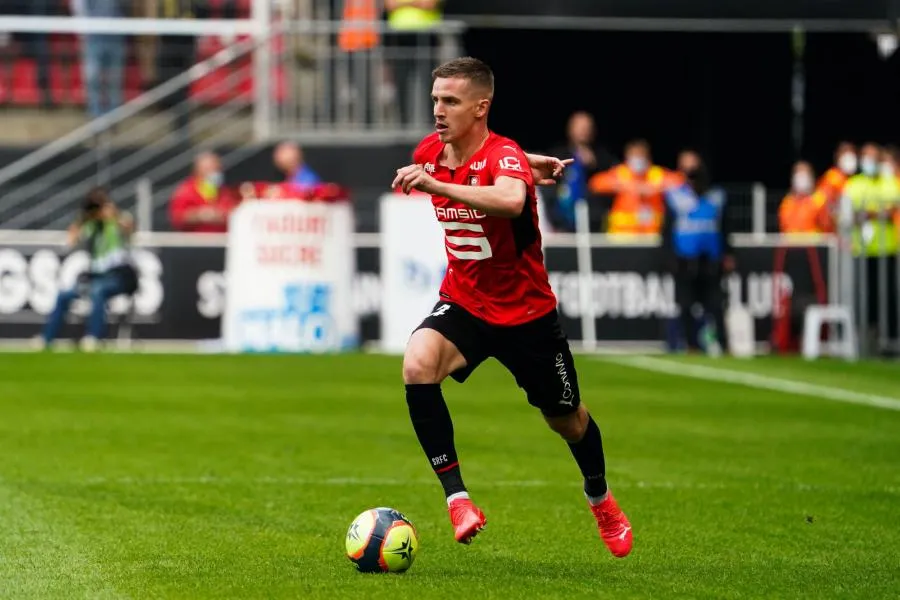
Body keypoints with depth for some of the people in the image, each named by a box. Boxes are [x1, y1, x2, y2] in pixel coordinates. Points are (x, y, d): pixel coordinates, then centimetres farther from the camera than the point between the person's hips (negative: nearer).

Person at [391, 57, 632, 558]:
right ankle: (457, 499, -23)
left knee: (566, 418, 14)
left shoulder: (504, 155, -24)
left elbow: (511, 201, -50)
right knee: (417, 366, -28)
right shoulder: (429, 153, -6)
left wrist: (437, 184, -56)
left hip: (526, 311, -4)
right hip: (463, 304, 4)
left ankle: (600, 498, 47)